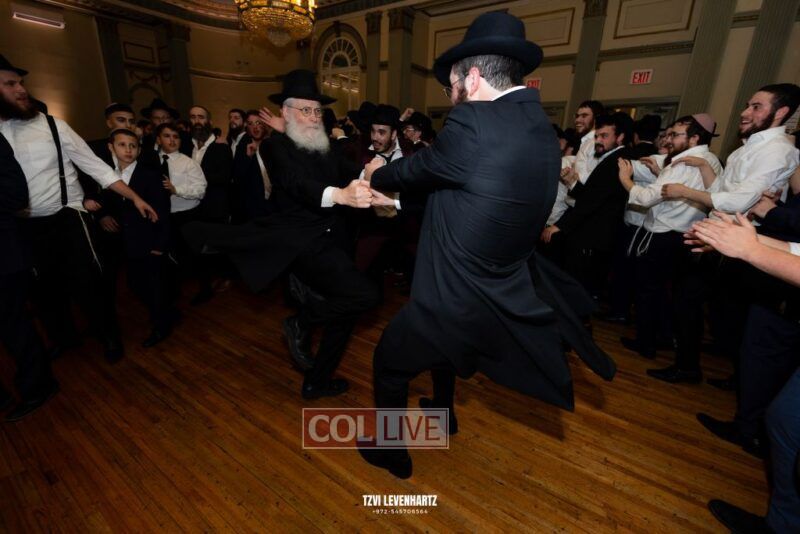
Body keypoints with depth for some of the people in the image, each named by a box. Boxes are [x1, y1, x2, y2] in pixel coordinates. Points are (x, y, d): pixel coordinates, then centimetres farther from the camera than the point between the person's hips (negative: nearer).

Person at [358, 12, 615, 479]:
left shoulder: (474, 123, -22)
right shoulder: (540, 128, 5)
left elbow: (417, 168, -6)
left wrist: (378, 174, 16)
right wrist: (395, 195, 16)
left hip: (458, 300, -8)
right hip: (503, 295, 9)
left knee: (389, 363, 19)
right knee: (442, 344, 37)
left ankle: (393, 454, 42)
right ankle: (443, 412, 60)